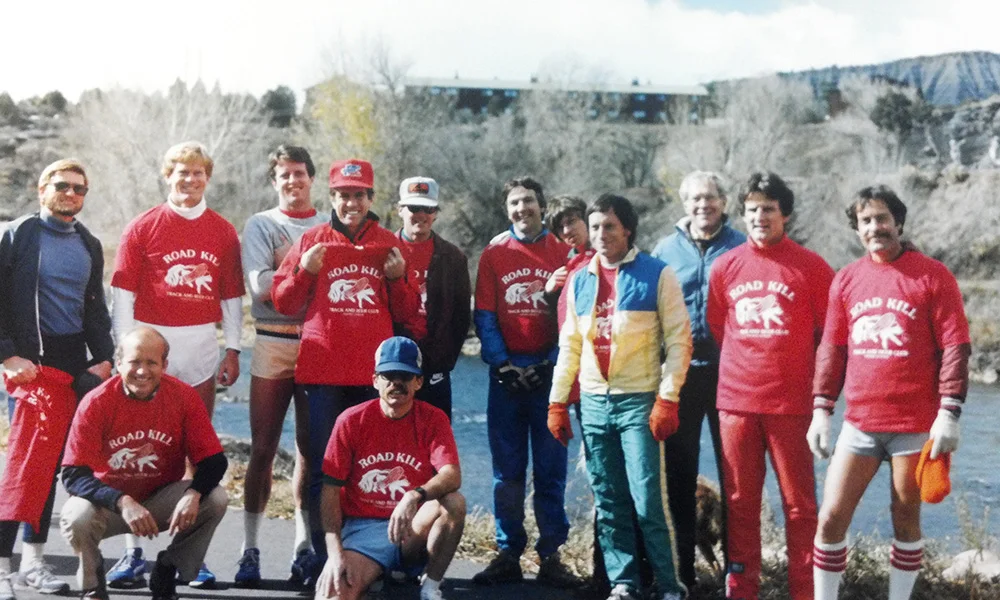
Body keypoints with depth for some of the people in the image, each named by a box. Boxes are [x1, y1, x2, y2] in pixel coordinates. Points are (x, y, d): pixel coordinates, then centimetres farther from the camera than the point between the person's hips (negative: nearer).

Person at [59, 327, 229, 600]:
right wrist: (123, 503, -36)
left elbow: (213, 460, -11)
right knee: (76, 517, -33)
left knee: (215, 500, -23)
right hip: (109, 501, -2)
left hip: (161, 499, 2)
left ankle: (165, 577, 2)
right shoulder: (96, 403, -17)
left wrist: (193, 494, -33)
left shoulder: (184, 397, -12)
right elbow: (73, 474, -21)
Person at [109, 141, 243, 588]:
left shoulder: (223, 232, 8)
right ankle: (133, 552, 1)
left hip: (201, 346, 2)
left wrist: (233, 350, 6)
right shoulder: (142, 228, 1)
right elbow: (123, 292, -1)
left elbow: (232, 296, 11)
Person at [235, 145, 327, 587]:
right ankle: (250, 548, 6)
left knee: (312, 449, 7)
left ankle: (304, 545, 15)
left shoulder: (329, 228, 13)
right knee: (263, 448, -1)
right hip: (274, 345, -2)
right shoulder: (260, 226, 5)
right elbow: (260, 285, -8)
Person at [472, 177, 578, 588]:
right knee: (507, 469, 5)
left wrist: (551, 363, -9)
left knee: (551, 468, 3)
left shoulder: (563, 253, 3)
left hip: (549, 371, -1)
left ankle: (551, 555, 10)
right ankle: (508, 555, 12)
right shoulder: (493, 254, 6)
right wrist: (503, 365, -8)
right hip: (507, 373, 1)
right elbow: (485, 316, 3)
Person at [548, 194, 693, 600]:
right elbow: (570, 346, 15)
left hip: (639, 401, -4)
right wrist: (557, 402, 10)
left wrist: (667, 398, -12)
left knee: (647, 502, -7)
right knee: (608, 503, 7)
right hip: (593, 403, 5)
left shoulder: (657, 274, -3)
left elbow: (678, 340, -5)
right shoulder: (579, 280, 11)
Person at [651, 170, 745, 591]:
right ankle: (683, 564, 17)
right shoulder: (666, 250, 5)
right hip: (680, 373, 2)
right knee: (680, 472, 7)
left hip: (729, 372, -2)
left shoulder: (740, 248, 1)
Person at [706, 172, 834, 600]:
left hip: (792, 403, -2)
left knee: (799, 503, 2)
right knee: (740, 501, 8)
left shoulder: (812, 268, -1)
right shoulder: (725, 266, 6)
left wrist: (820, 390, 2)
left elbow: (828, 335, 3)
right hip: (736, 401, 2)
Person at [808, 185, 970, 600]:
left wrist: (948, 414, -12)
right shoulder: (846, 279, 7)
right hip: (860, 423, 3)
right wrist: (821, 409, 5)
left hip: (916, 425, -3)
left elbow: (954, 348, -6)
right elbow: (832, 349, 10)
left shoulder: (932, 276, -4)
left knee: (906, 519, 7)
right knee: (831, 517, 0)